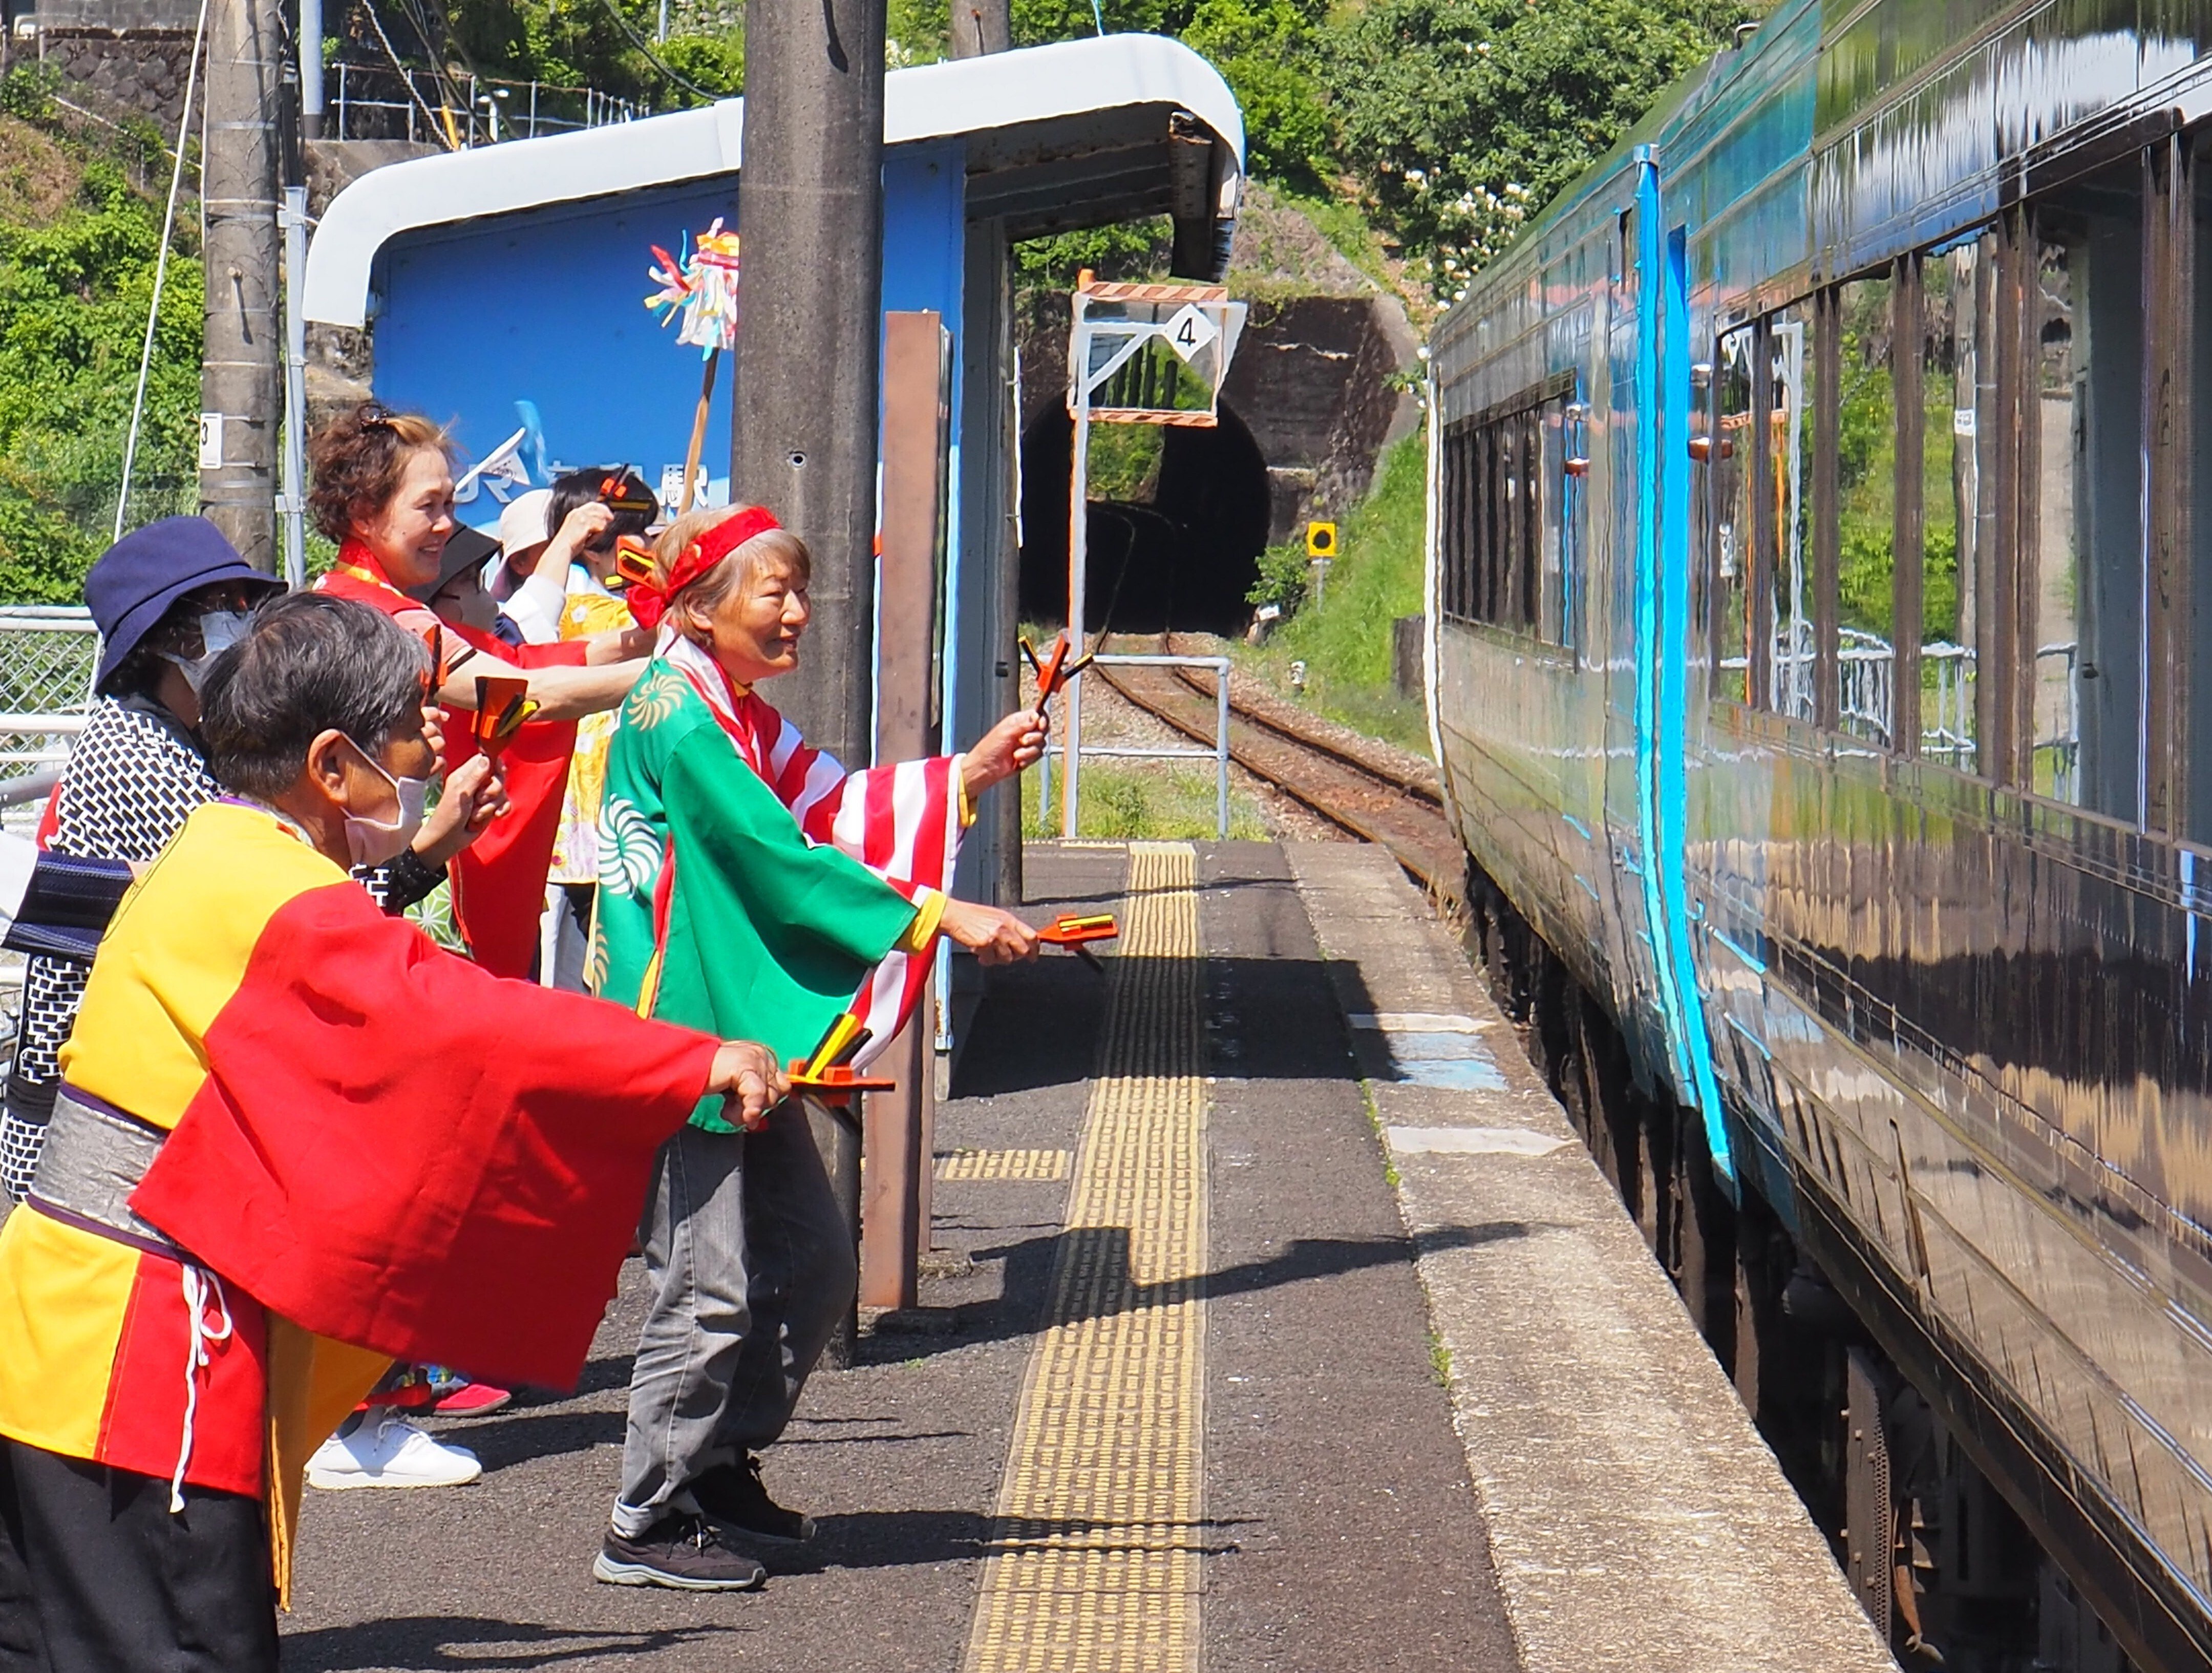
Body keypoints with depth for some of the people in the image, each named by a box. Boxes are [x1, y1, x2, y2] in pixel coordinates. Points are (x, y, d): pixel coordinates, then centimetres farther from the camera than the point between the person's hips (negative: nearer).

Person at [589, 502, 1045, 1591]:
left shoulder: (737, 716, 15)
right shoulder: (678, 721, -16)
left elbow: (835, 806, 16)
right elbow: (784, 858, -21)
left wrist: (971, 772, 8)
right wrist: (941, 918, -22)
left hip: (742, 1034, 10)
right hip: (680, 1035, -10)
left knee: (812, 1264, 15)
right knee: (708, 1287, -7)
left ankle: (720, 1471, 27)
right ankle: (647, 1525, 1)